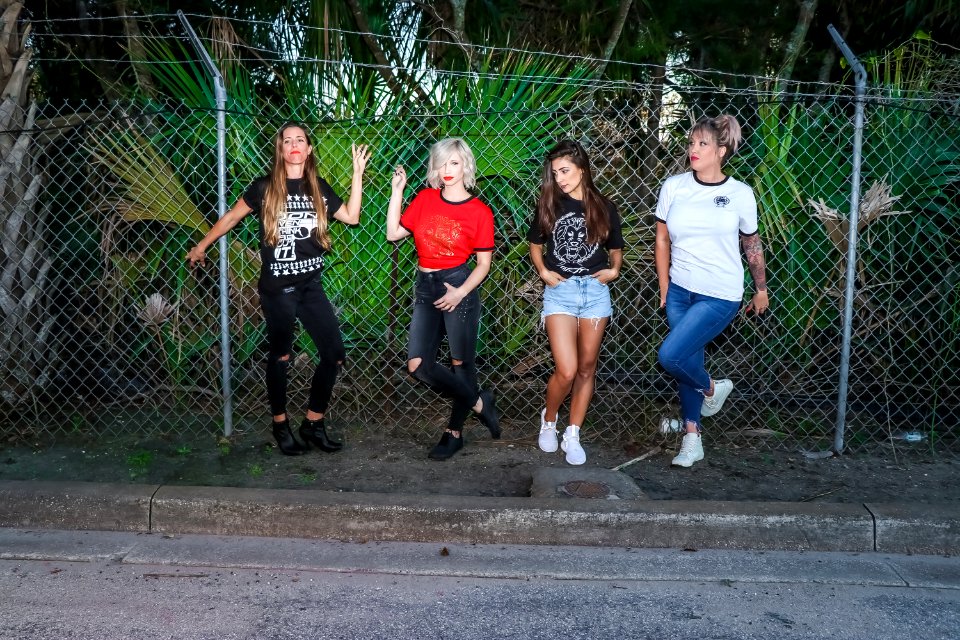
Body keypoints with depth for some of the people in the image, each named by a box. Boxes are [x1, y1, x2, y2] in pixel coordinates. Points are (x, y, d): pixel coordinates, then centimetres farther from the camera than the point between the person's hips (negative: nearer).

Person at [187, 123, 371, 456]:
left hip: (311, 285, 4)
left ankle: (313, 423, 15)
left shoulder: (319, 187, 7)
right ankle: (280, 425, 22)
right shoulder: (265, 187, -4)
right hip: (277, 288, -4)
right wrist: (201, 246, 11)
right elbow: (231, 217, 6)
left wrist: (358, 174, 0)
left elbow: (351, 216, 3)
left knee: (334, 353, -1)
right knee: (280, 356, 6)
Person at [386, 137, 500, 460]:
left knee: (461, 363, 5)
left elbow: (484, 263, -3)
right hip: (425, 287, 4)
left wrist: (460, 292, -15)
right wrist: (397, 192, 1)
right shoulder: (425, 198, 6)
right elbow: (393, 233, 4)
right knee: (418, 365, -3)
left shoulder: (479, 211, -4)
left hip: (459, 286, -4)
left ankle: (454, 432, 23)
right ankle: (478, 403, 15)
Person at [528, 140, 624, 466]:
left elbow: (615, 249, 15)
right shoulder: (549, 205, 2)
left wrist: (613, 270, -4)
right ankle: (548, 419, 17)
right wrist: (543, 272, -2)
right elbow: (535, 245, 14)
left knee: (586, 368, 7)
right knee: (566, 370, -11)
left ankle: (573, 435, 19)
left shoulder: (603, 208, 3)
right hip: (560, 292, -2)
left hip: (595, 291, 2)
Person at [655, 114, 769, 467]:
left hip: (720, 295, -3)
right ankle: (692, 439, 24)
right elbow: (662, 240, 6)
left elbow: (752, 245, 7)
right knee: (689, 360, 10)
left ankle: (712, 388, 16)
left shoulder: (741, 194, -5)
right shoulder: (673, 186, -1)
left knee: (670, 355, -17)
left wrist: (761, 290, 15)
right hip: (680, 290, 4)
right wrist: (665, 289, 6)